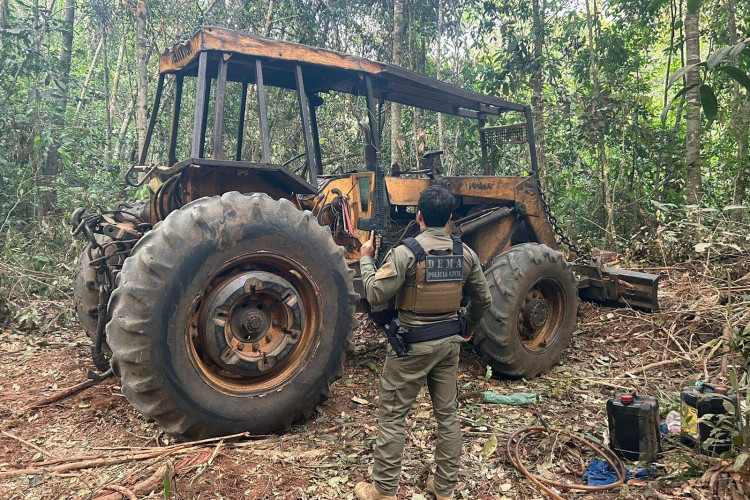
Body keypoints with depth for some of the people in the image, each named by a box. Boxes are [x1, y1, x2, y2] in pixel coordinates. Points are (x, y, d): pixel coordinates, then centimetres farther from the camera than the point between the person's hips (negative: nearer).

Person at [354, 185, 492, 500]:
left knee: (392, 415, 7)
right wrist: (467, 328, 25)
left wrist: (366, 260, -4)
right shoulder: (465, 253, 1)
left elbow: (376, 296, -18)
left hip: (412, 344, -5)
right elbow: (483, 300, 9)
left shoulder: (406, 252, -17)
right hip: (450, 342, 6)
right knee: (447, 414, 16)